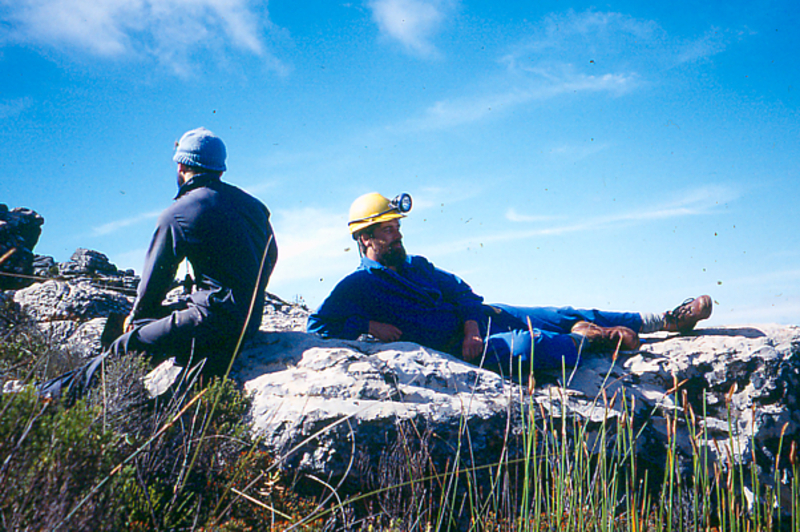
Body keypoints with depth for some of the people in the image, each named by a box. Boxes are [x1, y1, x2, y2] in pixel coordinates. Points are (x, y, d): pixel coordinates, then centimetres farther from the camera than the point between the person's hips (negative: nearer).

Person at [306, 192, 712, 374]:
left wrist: (472, 324, -11)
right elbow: (317, 325, -10)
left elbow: (459, 290, 11)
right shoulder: (356, 286, -3)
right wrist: (369, 325, -18)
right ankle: (588, 340, -13)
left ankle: (666, 321, 5)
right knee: (523, 345, -36)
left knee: (561, 316, 0)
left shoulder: (416, 265, 18)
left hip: (479, 316, 7)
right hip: (452, 341, -7)